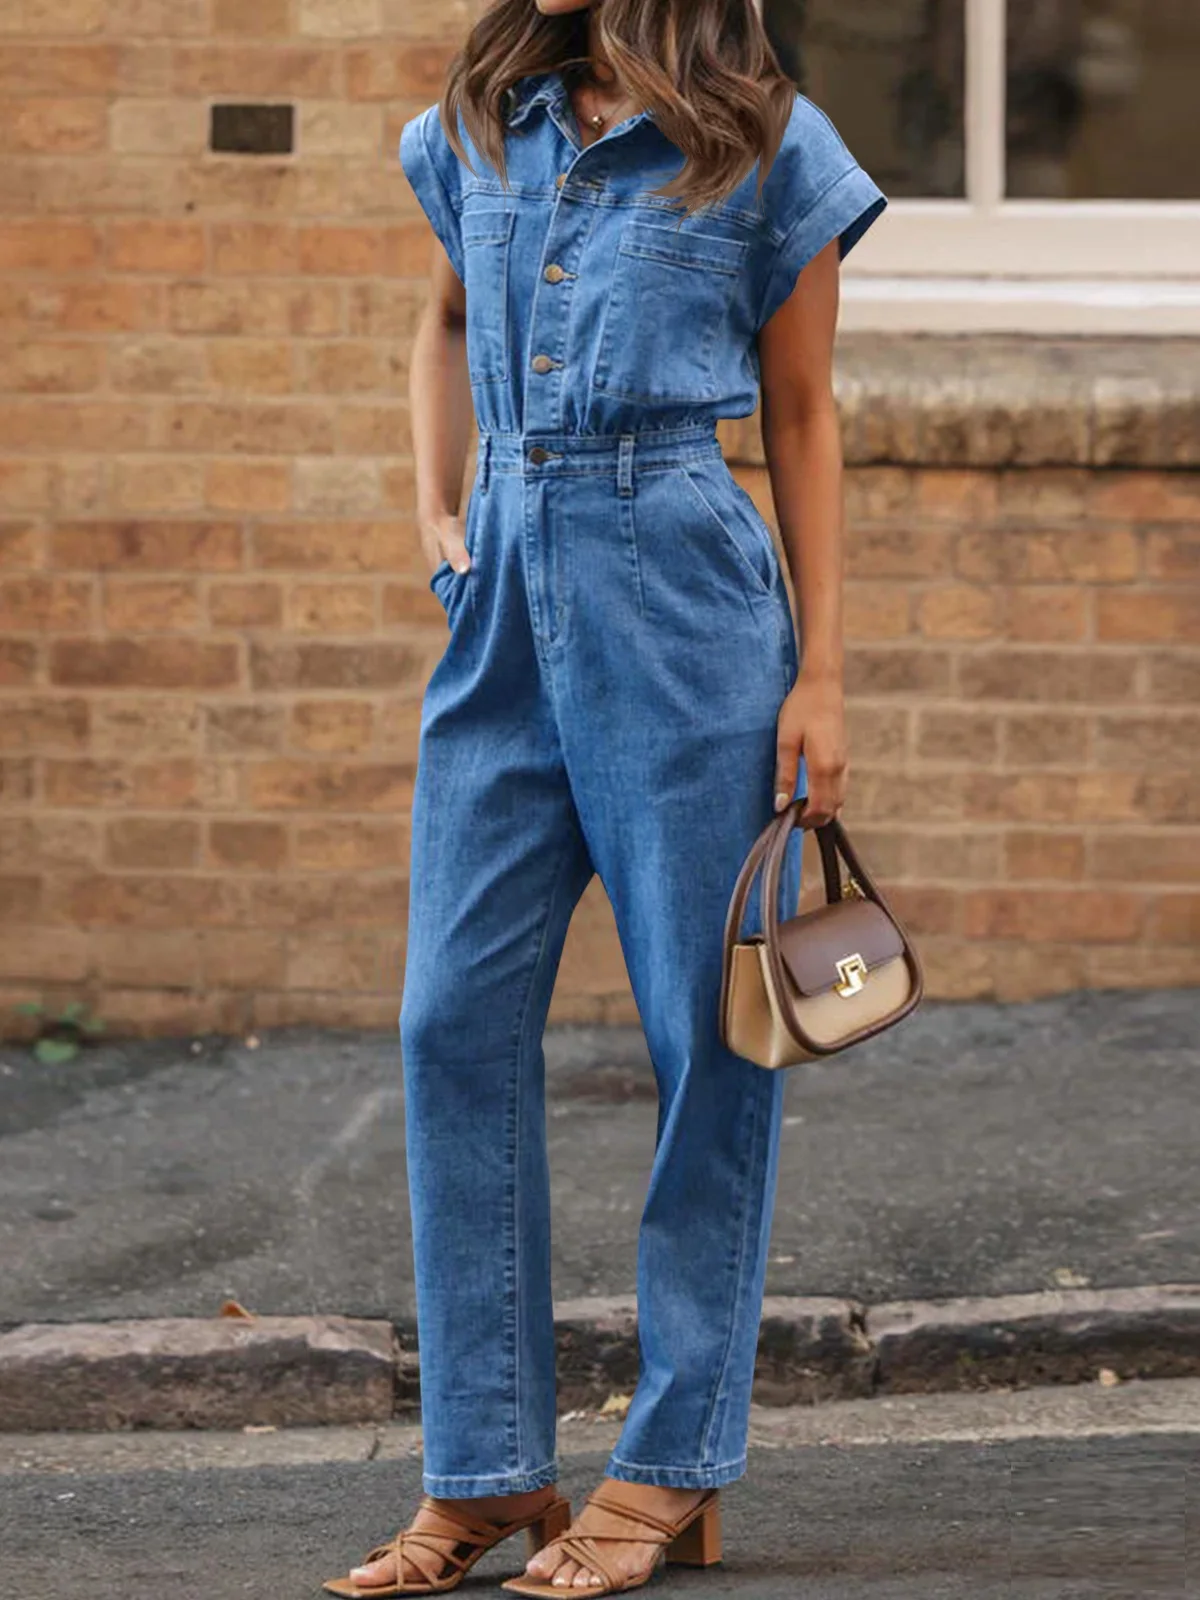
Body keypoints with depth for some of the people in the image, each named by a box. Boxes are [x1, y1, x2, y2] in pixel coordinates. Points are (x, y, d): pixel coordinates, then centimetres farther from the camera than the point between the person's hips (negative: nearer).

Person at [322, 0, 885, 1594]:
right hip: (507, 589, 5)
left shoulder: (764, 146, 0)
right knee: (458, 1015, 0)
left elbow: (803, 414, 2)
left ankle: (672, 1470, 9)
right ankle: (486, 1466, 8)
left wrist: (822, 672, -2)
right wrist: (436, 510, 15)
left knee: (703, 1025, 0)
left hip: (682, 588, -4)